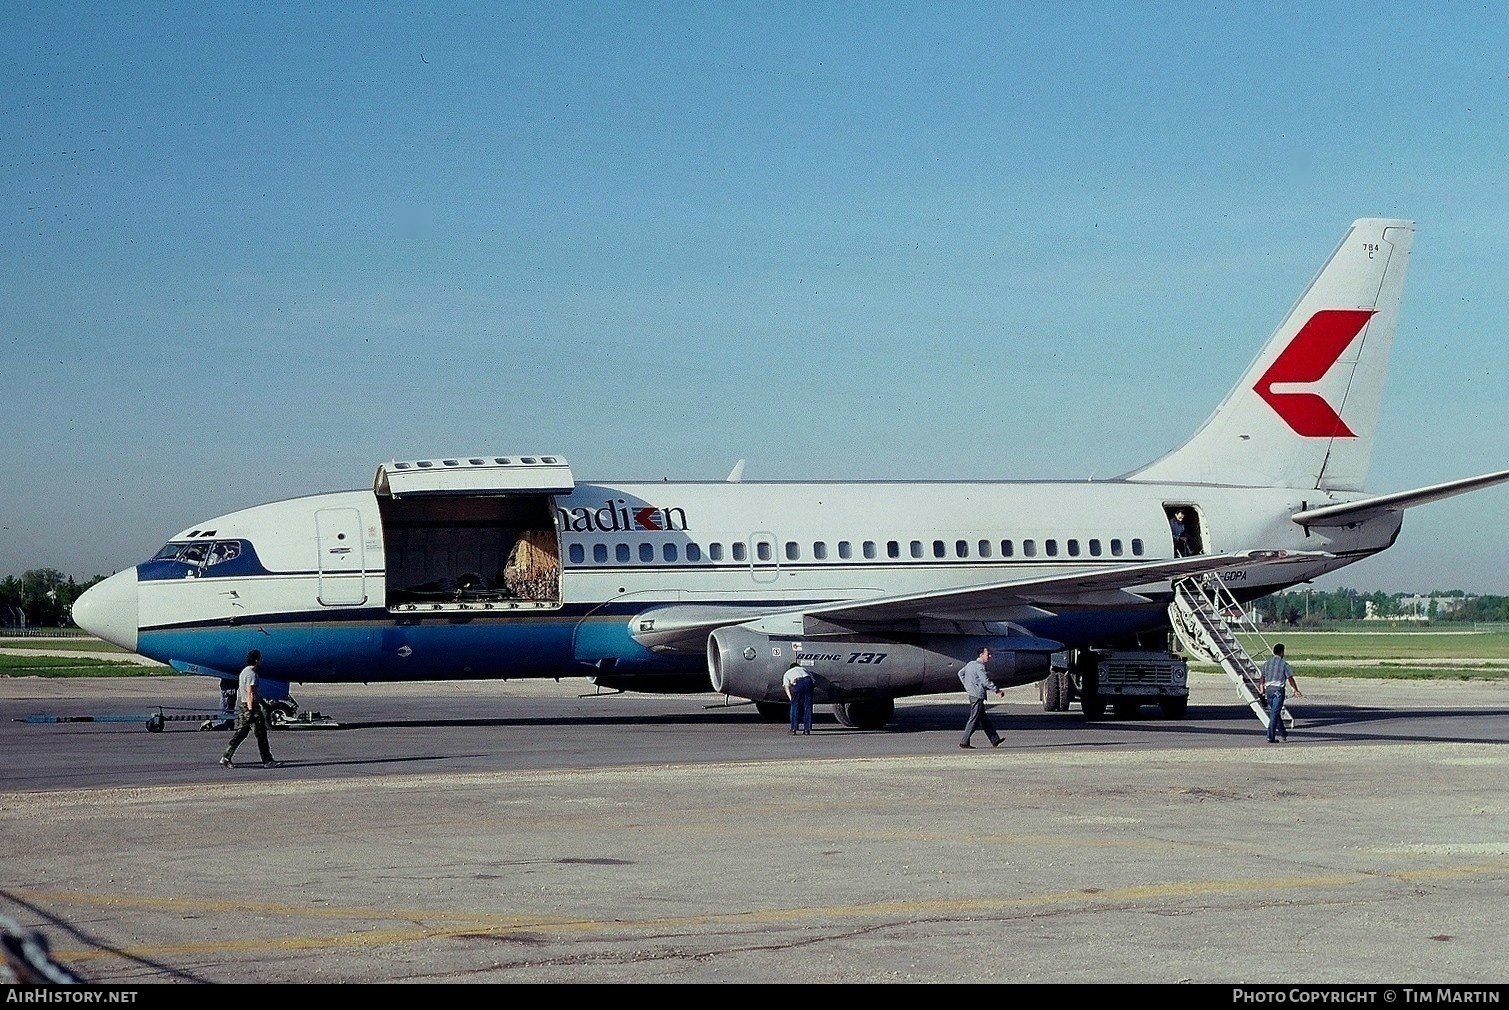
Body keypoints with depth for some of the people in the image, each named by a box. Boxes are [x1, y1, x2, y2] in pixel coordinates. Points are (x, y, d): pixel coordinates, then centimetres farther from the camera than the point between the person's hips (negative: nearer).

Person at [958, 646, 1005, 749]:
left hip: (972, 693, 10)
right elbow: (985, 682, -22)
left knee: (984, 719, 13)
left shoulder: (971, 663, 12)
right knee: (974, 719, -5)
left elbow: (960, 673, 21)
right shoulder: (980, 667, -16)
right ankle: (964, 742, -2)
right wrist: (997, 691, -15)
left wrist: (967, 687, 20)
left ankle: (995, 740, 19)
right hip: (977, 696, -10)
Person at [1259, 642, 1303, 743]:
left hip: (1268, 689, 6)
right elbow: (1290, 679, -4)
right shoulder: (1284, 663, -6)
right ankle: (1271, 737, -8)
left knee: (1275, 712, 17)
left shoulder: (1267, 663, 9)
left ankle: (1283, 733, 29)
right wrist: (1296, 690, 7)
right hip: (1278, 689, -6)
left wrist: (1262, 690, 24)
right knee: (1275, 714, -5)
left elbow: (1263, 678, 13)